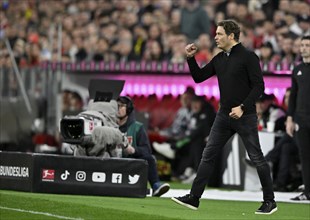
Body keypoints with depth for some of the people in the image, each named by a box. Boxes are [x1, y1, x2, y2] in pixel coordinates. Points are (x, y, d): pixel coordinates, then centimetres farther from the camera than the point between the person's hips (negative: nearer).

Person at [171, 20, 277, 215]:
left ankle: (270, 201, 8)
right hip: (224, 116, 7)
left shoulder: (248, 57, -10)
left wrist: (242, 107, -23)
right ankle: (194, 197, 5)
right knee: (208, 155, 3)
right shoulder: (219, 59, 11)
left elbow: (258, 86, -15)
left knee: (257, 158, -1)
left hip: (245, 116, -7)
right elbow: (199, 77, 16)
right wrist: (191, 58, 2)